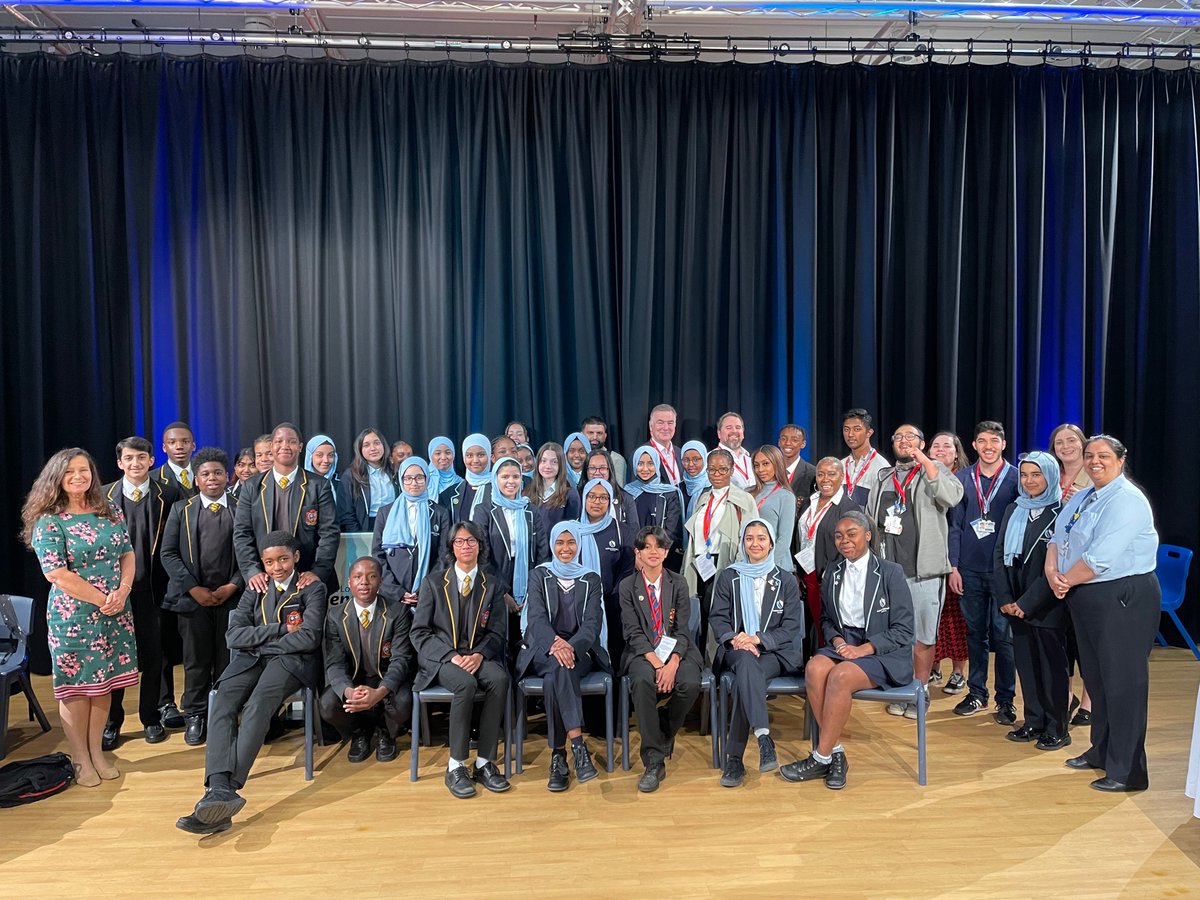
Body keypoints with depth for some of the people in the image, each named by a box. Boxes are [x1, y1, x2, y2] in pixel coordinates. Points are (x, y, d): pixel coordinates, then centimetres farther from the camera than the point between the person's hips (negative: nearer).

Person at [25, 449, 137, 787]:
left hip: (114, 614, 4)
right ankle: (80, 759, 18)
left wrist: (122, 591, -10)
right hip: (73, 617, -4)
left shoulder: (110, 513, 6)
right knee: (76, 686, 5)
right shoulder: (49, 522, -8)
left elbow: (127, 554, 7)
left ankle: (96, 752, 24)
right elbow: (56, 574, -14)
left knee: (104, 682, 11)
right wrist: (102, 599, -15)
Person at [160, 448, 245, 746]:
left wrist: (232, 586, -9)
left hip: (231, 595, -1)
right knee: (196, 659, 5)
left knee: (228, 659, 4)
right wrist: (193, 589, -7)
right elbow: (169, 553, 3)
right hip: (193, 596, 1)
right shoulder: (181, 509, 8)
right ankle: (194, 717, 17)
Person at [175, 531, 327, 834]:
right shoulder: (256, 589, 19)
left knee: (258, 706, -33)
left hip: (292, 660, -4)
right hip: (250, 660, 4)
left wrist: (260, 641, -2)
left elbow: (309, 638, -8)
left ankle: (224, 792, -41)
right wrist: (282, 629, -6)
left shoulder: (312, 588, 7)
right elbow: (234, 635, 5)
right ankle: (219, 790, -41)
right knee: (222, 705, -26)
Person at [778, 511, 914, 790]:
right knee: (814, 668, -29)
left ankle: (821, 758, -20)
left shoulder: (891, 573, -3)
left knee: (840, 676, -33)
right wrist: (837, 640, -4)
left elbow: (903, 629, -5)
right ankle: (836, 753, -20)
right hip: (842, 644, 4)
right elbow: (826, 619, 19)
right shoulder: (832, 573, 12)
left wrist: (864, 648, -16)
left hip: (883, 652, -4)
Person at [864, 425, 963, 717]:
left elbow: (952, 496, -19)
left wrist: (923, 458, -18)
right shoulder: (881, 478, 16)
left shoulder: (934, 471, 3)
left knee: (923, 636, 3)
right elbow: (870, 522, 19)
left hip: (924, 572, -4)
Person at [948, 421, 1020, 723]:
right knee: (975, 632, 10)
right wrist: (953, 567, 2)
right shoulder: (962, 479, 7)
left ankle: (1006, 699, 13)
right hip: (970, 569, 2)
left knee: (1003, 635, 1)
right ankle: (977, 693, 22)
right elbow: (955, 525, 8)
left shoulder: (1016, 478, 0)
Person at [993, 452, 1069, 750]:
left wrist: (1028, 603, -15)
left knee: (1052, 666, 5)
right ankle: (1034, 722, 23)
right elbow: (1001, 555, 7)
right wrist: (1005, 598, -3)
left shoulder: (1061, 513, -9)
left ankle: (1057, 729, 17)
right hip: (1016, 605, 5)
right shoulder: (1014, 510, 8)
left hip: (1048, 606, -5)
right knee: (1025, 663, 11)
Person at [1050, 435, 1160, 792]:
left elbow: (1101, 558, -23)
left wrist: (1066, 580, -10)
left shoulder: (1127, 501, -16)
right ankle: (1101, 751, 33)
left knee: (1123, 683, -1)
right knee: (1095, 678, 18)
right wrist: (1052, 570, -7)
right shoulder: (1081, 498, 13)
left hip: (1123, 600, -9)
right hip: (1085, 601, 9)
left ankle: (1127, 771, 10)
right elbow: (1058, 537, 12)